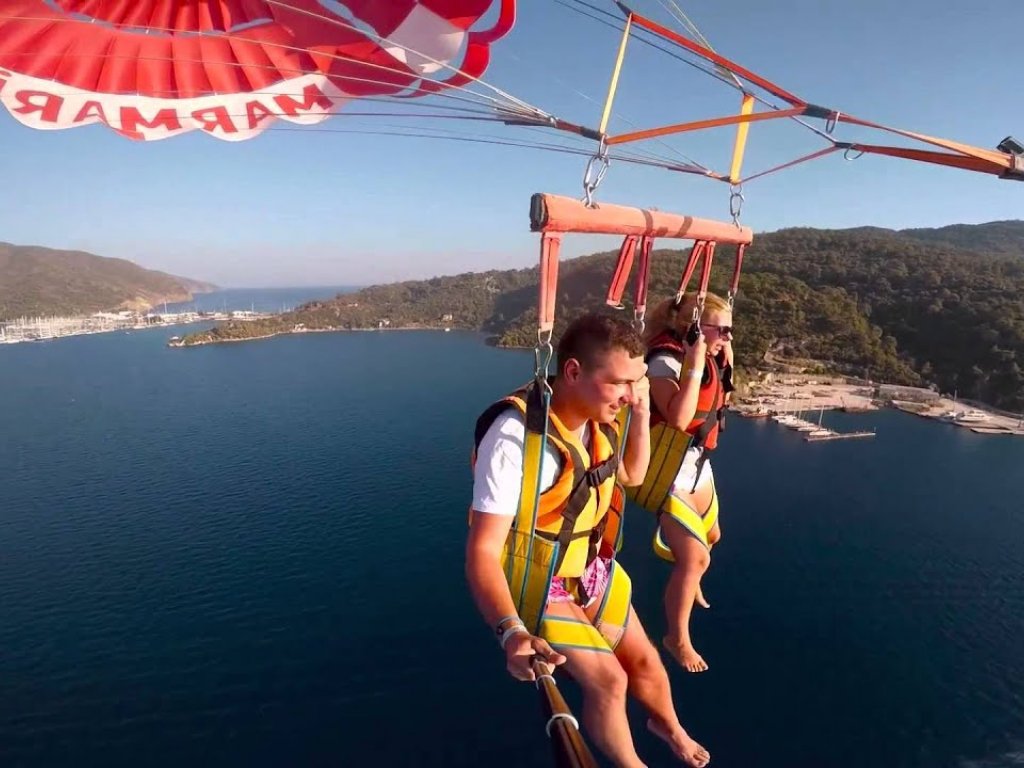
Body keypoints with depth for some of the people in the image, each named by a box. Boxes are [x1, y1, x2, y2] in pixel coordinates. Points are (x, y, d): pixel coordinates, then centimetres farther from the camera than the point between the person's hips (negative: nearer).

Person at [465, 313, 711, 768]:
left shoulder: (599, 421, -10)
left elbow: (632, 475, 9)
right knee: (608, 679, -7)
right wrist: (512, 632, -49)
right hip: (537, 586, -6)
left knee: (644, 660, 17)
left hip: (591, 572, 7)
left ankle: (668, 726, 52)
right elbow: (482, 551, -34)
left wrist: (642, 412, -7)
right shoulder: (515, 437, -34)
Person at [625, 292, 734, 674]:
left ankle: (689, 582, 58)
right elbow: (679, 417, -35)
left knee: (711, 535, 27)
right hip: (667, 469, -9)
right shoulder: (665, 361, -23)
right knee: (695, 557, -11)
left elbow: (721, 399, 13)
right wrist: (695, 366, -32)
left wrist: (726, 360, 3)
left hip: (696, 463, 9)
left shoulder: (707, 359, 3)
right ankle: (677, 638, 11)